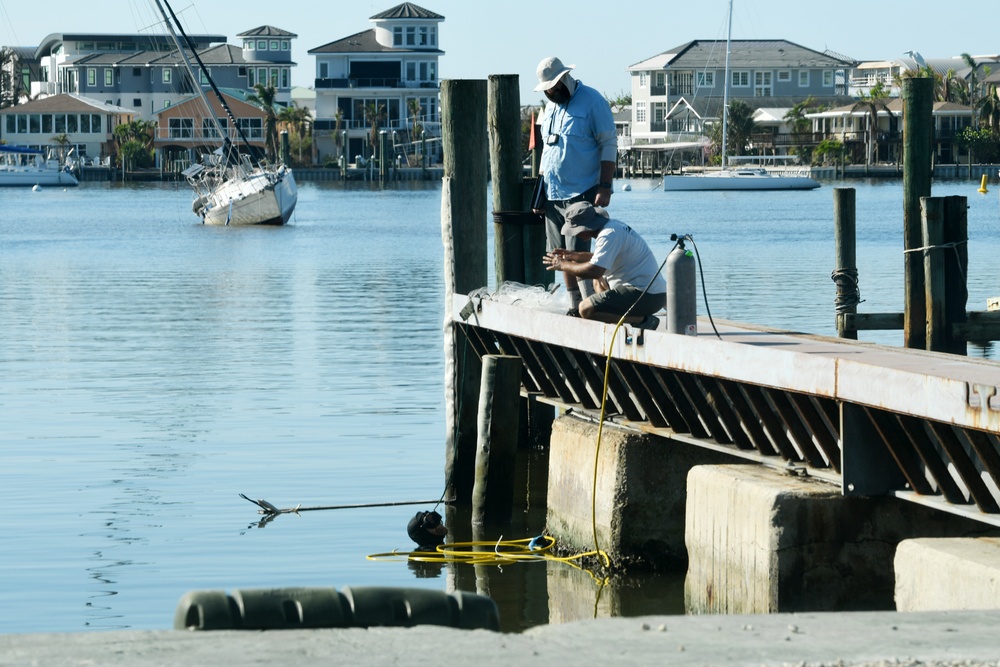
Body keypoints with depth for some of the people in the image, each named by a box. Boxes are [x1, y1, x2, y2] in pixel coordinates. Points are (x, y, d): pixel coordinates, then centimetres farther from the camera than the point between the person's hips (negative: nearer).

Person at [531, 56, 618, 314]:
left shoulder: (592, 101, -7)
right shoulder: (551, 106, 17)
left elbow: (609, 145, -9)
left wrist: (605, 187, -16)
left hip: (581, 194, -8)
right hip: (553, 195, 8)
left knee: (577, 253, -13)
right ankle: (575, 307, 10)